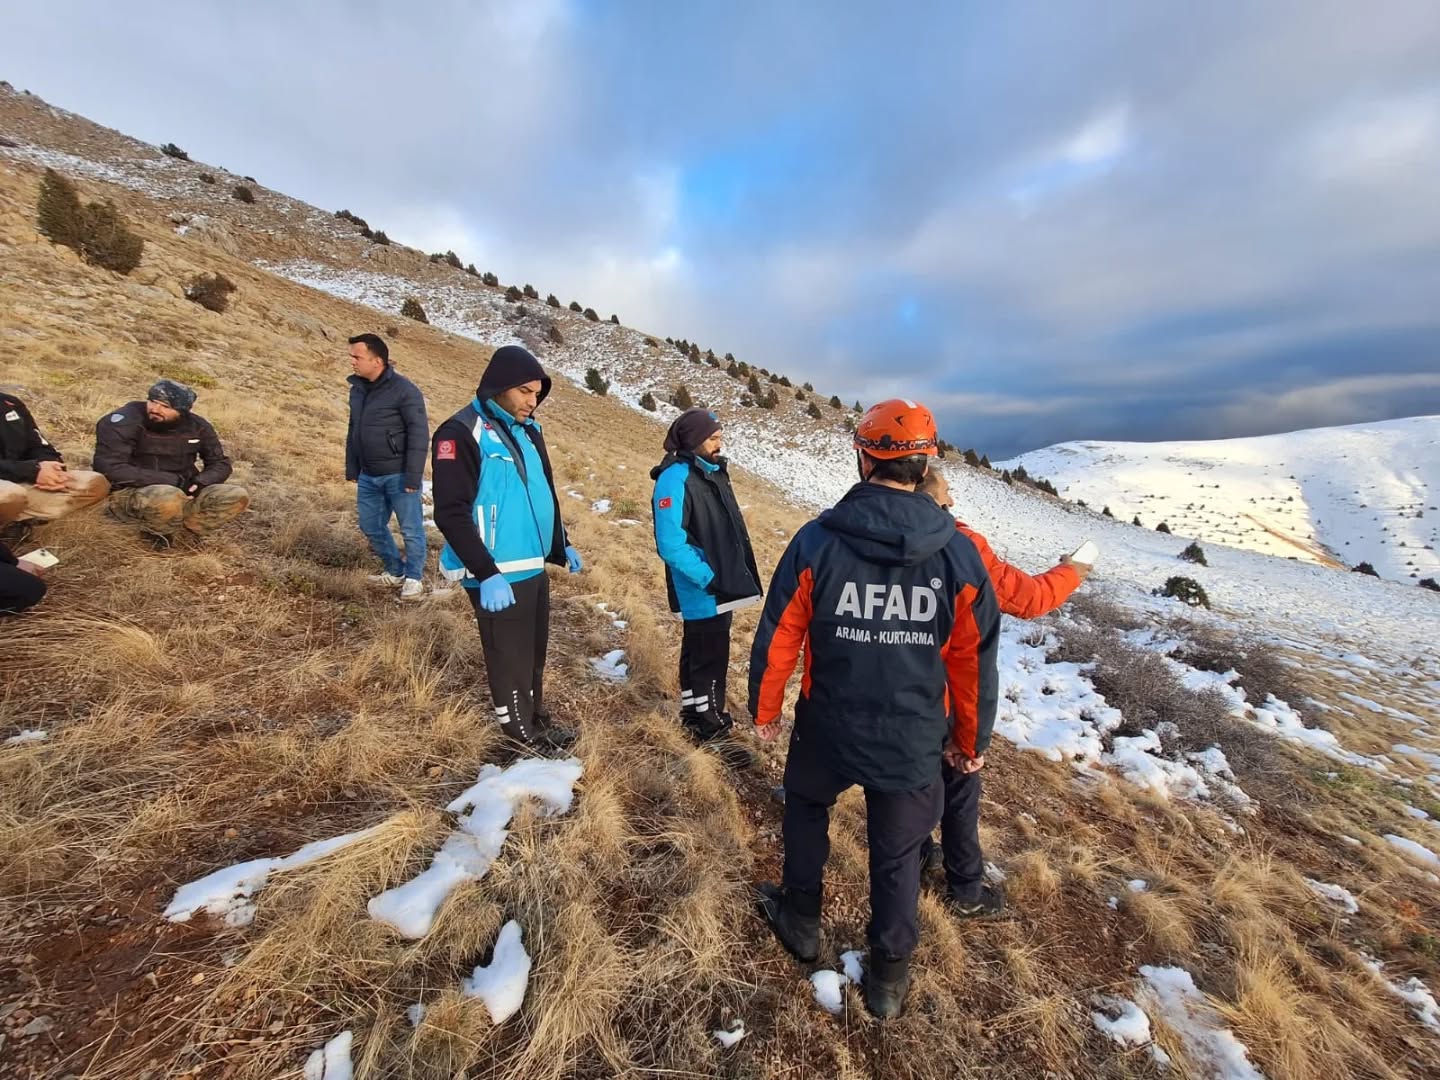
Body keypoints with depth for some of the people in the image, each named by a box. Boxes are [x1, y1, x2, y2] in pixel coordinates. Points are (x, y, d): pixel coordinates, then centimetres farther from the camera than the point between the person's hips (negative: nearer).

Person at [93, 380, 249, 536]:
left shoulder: (197, 426, -1)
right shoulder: (126, 420, -16)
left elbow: (220, 463, 7)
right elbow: (110, 468, -23)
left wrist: (200, 482, -16)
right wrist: (174, 481, -26)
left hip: (180, 492, 4)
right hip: (129, 494, -4)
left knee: (237, 496, -16)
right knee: (169, 499, -38)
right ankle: (156, 534, -6)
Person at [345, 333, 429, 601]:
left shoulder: (404, 390, -13)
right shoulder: (357, 389, 9)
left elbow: (419, 435, -16)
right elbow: (353, 431, 18)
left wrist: (413, 477, -18)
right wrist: (351, 469, 16)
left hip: (398, 475, -7)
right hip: (368, 476, 8)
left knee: (411, 529, 1)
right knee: (371, 527, 14)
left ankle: (414, 578, 19)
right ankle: (395, 571, 32)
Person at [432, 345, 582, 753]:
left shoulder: (528, 430, 10)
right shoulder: (462, 433, -14)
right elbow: (452, 513, -20)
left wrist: (561, 547, 18)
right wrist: (487, 573, -24)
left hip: (534, 567, 8)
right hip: (497, 576, -8)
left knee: (535, 651, 20)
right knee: (510, 656, 7)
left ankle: (537, 717, 38)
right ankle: (520, 729, 27)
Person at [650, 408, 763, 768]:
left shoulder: (714, 472, 11)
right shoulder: (675, 478, -19)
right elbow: (670, 545, -25)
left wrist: (740, 572, 15)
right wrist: (709, 578, -24)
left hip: (722, 585, 9)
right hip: (702, 591, -9)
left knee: (699, 652, 21)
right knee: (710, 657, 2)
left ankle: (696, 713, 38)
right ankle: (711, 729, 19)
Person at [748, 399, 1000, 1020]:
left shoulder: (816, 540, -17)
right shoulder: (959, 552, -11)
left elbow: (777, 639, -10)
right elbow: (975, 660, -3)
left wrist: (764, 710, 7)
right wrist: (971, 738, 14)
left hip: (827, 730, 0)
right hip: (913, 742, 1)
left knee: (805, 806, 30)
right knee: (898, 855, 23)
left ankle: (800, 921, 47)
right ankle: (888, 978, 43)